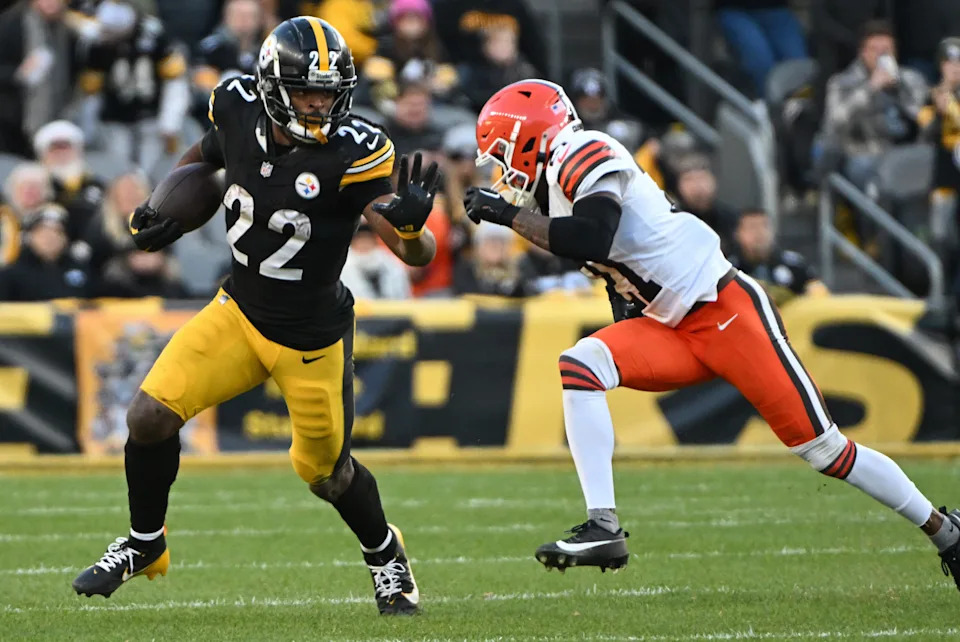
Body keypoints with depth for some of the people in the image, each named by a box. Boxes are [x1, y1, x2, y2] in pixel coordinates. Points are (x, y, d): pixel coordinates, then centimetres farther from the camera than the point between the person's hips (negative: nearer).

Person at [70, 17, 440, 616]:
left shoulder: (353, 153, -24)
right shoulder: (240, 113, -12)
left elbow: (418, 256, -28)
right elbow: (206, 154, 14)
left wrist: (409, 226, -50)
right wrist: (168, 214, 2)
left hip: (313, 339, -3)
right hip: (239, 313, 3)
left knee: (326, 471, 11)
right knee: (151, 414, -10)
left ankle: (386, 555, 42)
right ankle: (144, 544, 16)